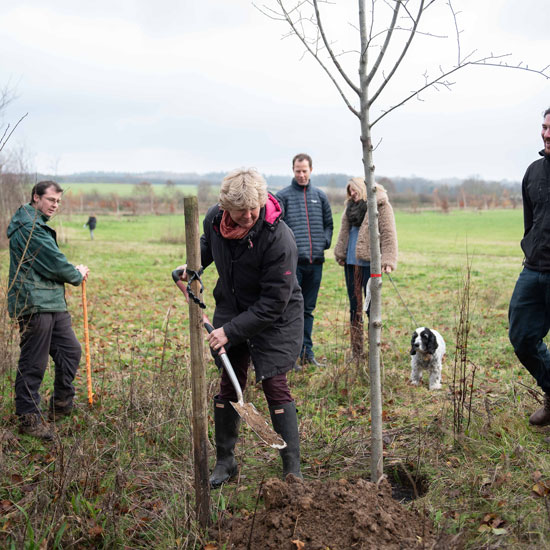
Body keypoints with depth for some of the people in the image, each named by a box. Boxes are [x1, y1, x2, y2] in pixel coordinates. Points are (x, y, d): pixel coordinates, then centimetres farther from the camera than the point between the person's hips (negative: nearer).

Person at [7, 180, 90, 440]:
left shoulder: (39, 225, 20)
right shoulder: (28, 227, -14)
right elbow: (56, 265, -15)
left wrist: (72, 272, 5)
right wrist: (78, 275, 3)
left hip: (53, 302, 10)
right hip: (34, 304, -10)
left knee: (70, 350, 12)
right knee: (33, 363, -3)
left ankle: (61, 406, 26)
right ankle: (28, 418, 8)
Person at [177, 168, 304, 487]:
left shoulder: (278, 238, -31)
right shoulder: (215, 219, -12)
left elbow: (273, 303, -26)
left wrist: (231, 330, -25)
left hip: (275, 320, -5)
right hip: (231, 310, 5)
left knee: (275, 387, -6)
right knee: (229, 385, 10)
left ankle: (293, 470, 7)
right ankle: (225, 462, 25)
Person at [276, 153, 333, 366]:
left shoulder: (320, 195, 14)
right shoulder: (283, 195, 2)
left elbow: (328, 224, 19)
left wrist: (324, 242, 4)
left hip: (316, 261, 4)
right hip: (292, 261, -4)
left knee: (308, 308, 11)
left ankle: (307, 350, 18)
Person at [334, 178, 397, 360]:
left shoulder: (381, 205, -5)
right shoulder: (351, 206, 16)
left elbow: (388, 234, -10)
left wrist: (388, 261, -17)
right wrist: (340, 254, 13)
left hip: (369, 262, -7)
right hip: (351, 262, 7)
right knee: (355, 307, 11)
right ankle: (356, 353, 19)